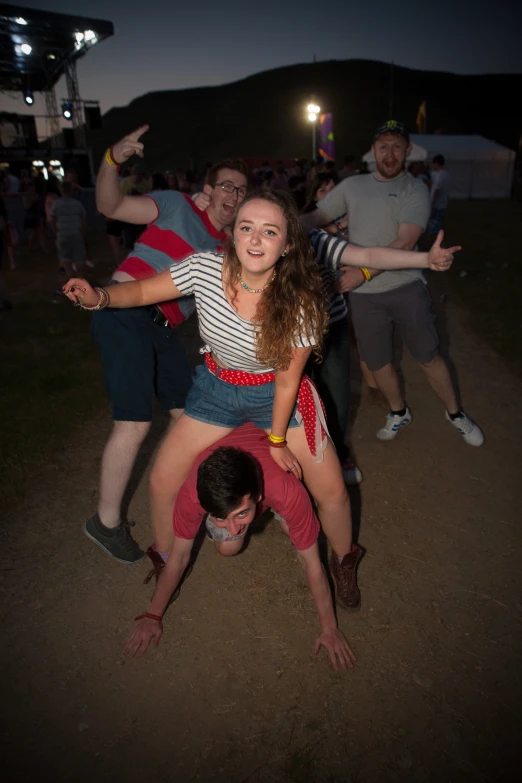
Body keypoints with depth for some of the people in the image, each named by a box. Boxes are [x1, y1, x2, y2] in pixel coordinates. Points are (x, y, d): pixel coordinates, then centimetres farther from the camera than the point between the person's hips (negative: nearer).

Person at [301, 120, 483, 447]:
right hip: (364, 294, 3)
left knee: (430, 356, 5)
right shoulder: (352, 186, 9)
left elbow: (405, 241, -16)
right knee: (379, 363, 13)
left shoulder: (415, 189, -3)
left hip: (406, 286, -3)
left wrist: (362, 271, -26)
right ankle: (399, 412, 38)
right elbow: (317, 217, 6)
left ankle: (455, 414, 27)